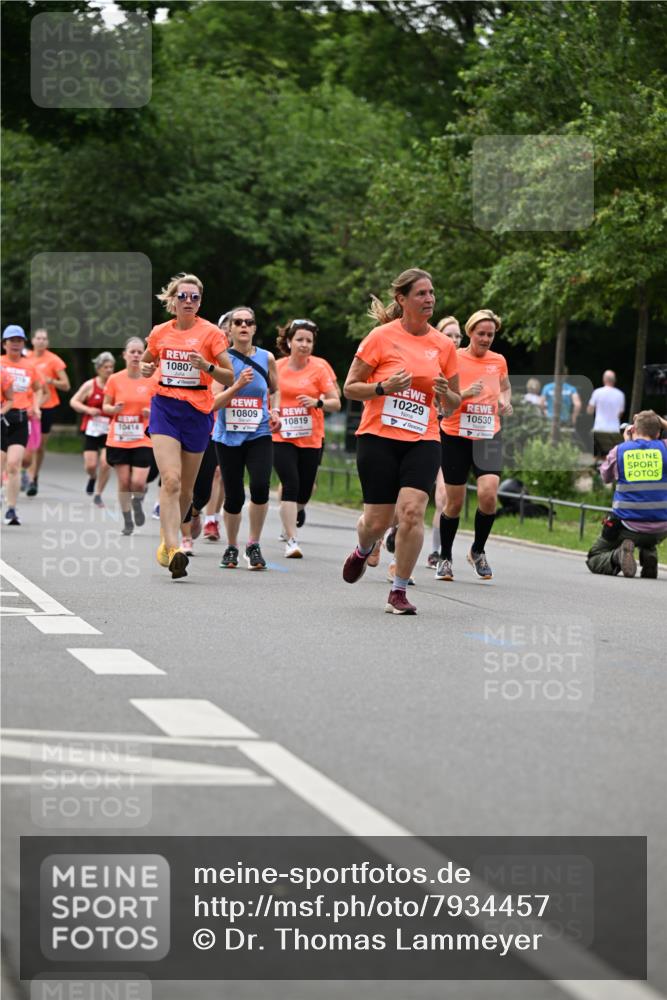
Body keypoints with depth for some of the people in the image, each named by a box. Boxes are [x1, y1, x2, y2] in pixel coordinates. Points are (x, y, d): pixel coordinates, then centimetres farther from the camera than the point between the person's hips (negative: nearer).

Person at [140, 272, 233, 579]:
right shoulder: (160, 332, 6)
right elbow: (146, 366, 23)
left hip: (198, 412, 0)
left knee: (186, 487, 8)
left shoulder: (211, 333, -3)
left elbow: (229, 377, -4)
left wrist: (208, 366, -22)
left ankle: (167, 539, 32)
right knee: (171, 479, -17)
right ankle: (173, 549, -25)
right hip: (165, 407, 0)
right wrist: (145, 369, -1)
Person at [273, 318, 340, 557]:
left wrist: (318, 402, -20)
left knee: (304, 491, 7)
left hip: (312, 439, 1)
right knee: (290, 485, -16)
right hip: (281, 437, -1)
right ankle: (291, 541, -15)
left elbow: (336, 403, -3)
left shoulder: (320, 367, -1)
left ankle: (291, 518, 41)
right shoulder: (277, 367, 2)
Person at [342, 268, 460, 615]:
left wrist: (445, 393, -7)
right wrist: (384, 387, -17)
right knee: (378, 520, 1)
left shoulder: (444, 345, 7)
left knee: (412, 509, -18)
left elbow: (454, 401, 16)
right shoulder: (381, 337, -3)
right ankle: (362, 551, 39)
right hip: (379, 437, -2)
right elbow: (350, 388, 0)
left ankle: (398, 592, -5)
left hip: (422, 440, 2)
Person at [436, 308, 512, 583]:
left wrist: (505, 401, 4)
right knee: (454, 502, 3)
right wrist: (464, 393, -23)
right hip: (455, 436, -2)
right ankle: (445, 558, 23)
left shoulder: (498, 361, 6)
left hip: (488, 436, 2)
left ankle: (478, 551, 5)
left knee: (488, 494, -17)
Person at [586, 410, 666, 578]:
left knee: (593, 560, 15)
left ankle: (618, 555, -16)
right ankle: (649, 553, 6)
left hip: (627, 526, -2)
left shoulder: (619, 450, -2)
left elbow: (605, 477, 19)